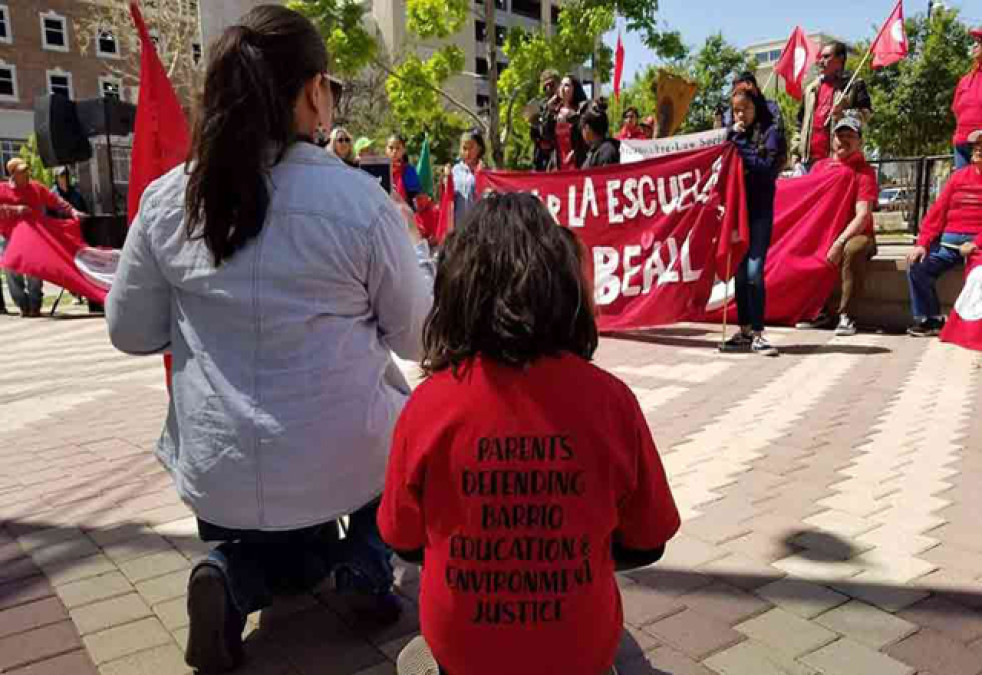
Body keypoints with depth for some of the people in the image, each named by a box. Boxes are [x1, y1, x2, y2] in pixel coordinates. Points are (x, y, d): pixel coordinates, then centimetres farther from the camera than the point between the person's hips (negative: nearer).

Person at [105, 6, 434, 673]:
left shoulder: (166, 199, -4)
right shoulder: (360, 197, -15)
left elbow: (130, 331, 6)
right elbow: (417, 337, -4)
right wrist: (414, 241, 11)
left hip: (217, 477, 4)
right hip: (343, 466, -4)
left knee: (297, 562, 35)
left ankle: (234, 577, 2)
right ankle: (366, 562, 12)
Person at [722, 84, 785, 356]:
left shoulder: (771, 131, 0)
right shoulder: (734, 133, 15)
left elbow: (767, 169, -12)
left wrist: (740, 143, -9)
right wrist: (732, 137, -2)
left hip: (760, 211, -5)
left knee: (753, 272, -13)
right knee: (739, 272, 6)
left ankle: (757, 333, -7)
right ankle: (744, 330, 14)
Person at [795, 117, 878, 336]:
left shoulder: (864, 170, -3)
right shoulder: (820, 166, 13)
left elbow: (863, 215, -13)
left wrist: (839, 242, -25)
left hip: (856, 234, -5)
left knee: (853, 250, -36)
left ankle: (845, 314, -25)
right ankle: (824, 310, -6)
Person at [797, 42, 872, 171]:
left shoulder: (854, 84, 6)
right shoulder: (811, 88, 22)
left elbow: (866, 113, -3)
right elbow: (801, 120, 22)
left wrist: (846, 114, -22)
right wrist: (796, 151, 13)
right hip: (810, 156, 5)